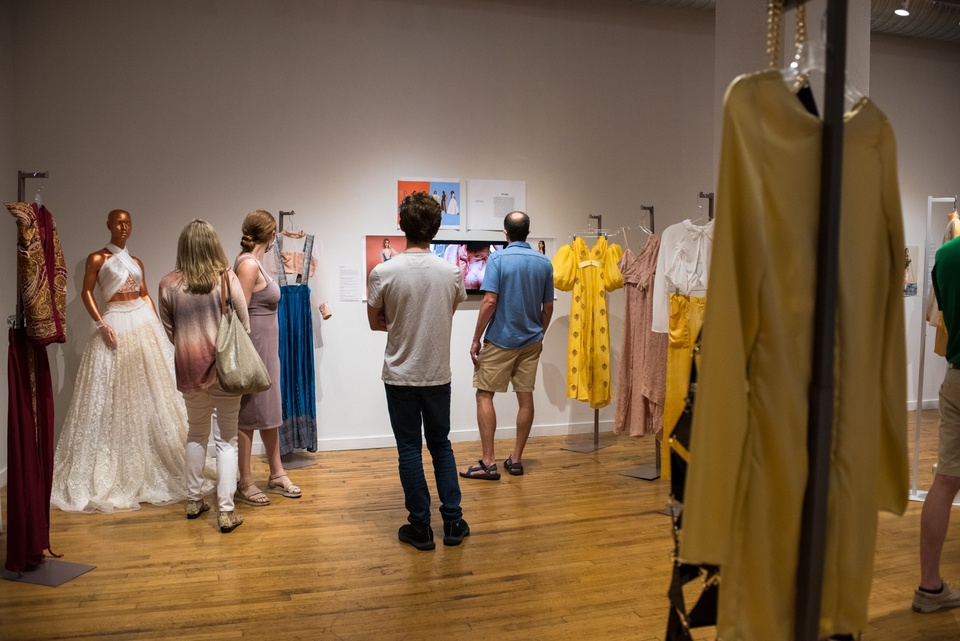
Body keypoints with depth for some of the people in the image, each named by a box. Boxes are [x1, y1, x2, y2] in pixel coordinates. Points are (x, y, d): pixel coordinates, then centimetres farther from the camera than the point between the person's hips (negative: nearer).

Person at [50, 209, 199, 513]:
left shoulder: (136, 261, 15)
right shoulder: (97, 258, 0)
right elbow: (86, 292, -3)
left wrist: (157, 325, 6)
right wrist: (101, 323, -15)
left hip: (144, 322, 5)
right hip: (116, 324, -5)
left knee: (151, 390, 7)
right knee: (116, 394, -2)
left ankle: (150, 463, 19)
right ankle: (110, 469, 10)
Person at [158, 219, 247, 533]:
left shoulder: (168, 284, -2)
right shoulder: (227, 278, -10)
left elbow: (170, 331, 5)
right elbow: (244, 325, -5)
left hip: (188, 368, 3)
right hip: (225, 366, -3)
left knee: (196, 434, 20)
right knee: (226, 439, 4)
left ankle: (194, 500, 31)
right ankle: (225, 512, 6)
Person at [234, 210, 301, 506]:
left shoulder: (253, 262, 10)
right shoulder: (248, 264, -17)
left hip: (266, 348, 10)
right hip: (253, 348, -10)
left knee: (269, 410, 16)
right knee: (248, 414, 2)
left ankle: (276, 474, 28)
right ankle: (245, 483, 16)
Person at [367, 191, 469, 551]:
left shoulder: (383, 273, -13)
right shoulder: (451, 273, -5)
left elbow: (375, 323, 0)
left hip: (400, 375, -2)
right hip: (438, 374, 2)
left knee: (409, 449, 8)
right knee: (441, 444, 16)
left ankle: (420, 527, 16)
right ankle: (453, 522, 21)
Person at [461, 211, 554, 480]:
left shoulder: (497, 259, -11)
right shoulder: (544, 262, 4)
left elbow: (490, 302, -17)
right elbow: (548, 307, 7)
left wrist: (476, 339, -10)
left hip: (500, 340, -5)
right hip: (531, 340, 5)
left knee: (485, 395, 3)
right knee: (525, 397, 8)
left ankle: (488, 462, -1)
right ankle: (516, 459, 15)